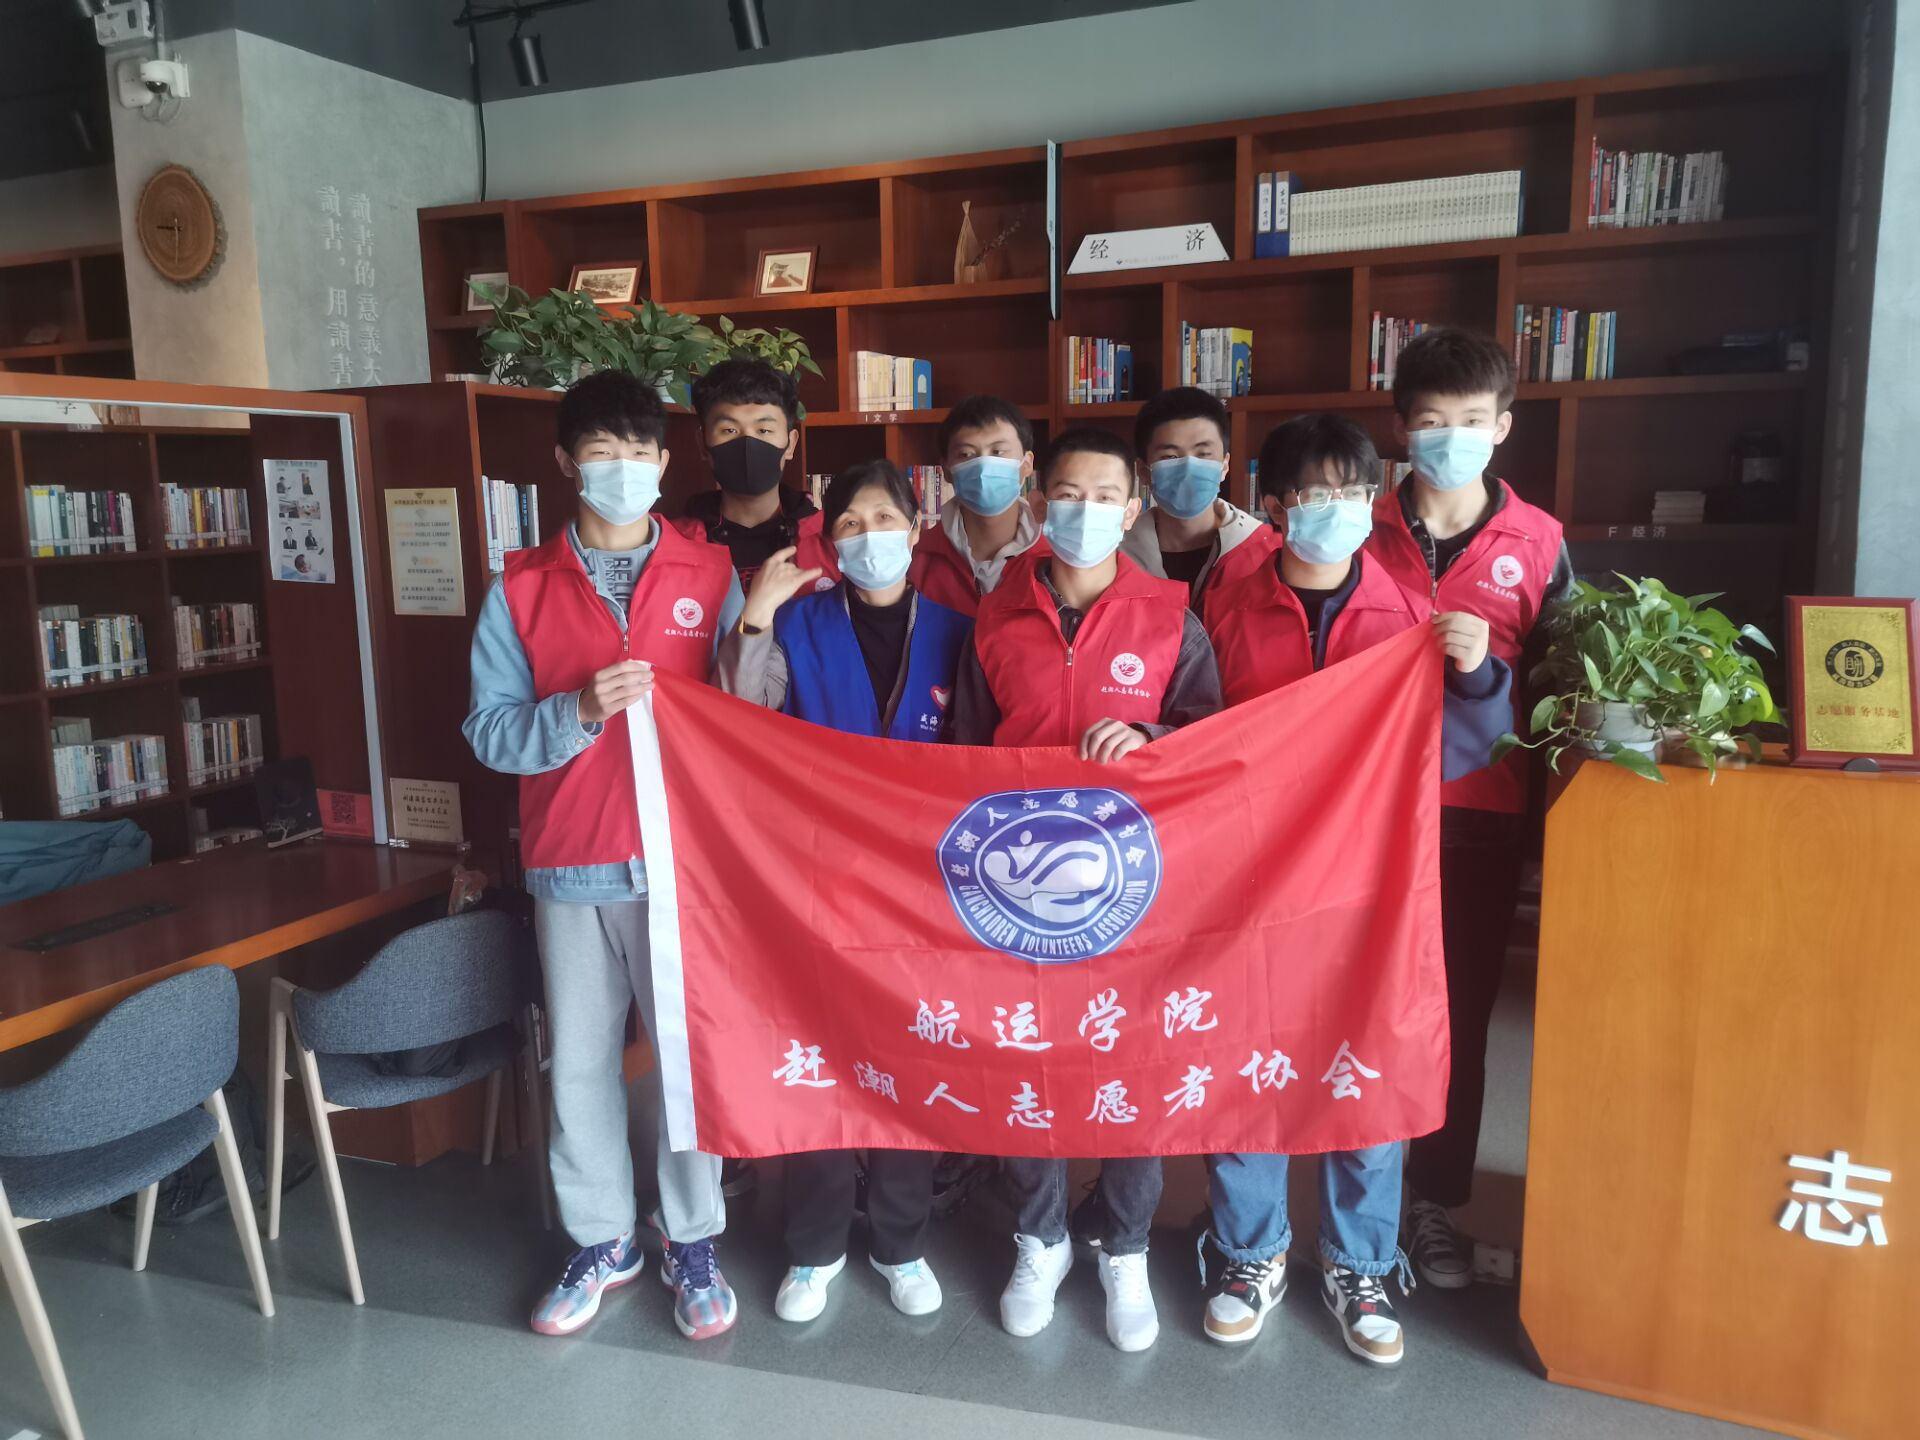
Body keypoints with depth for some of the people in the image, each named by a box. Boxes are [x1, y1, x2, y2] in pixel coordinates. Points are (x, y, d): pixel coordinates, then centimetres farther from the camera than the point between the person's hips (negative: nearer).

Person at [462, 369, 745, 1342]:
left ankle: (692, 1243, 26)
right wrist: (578, 712, -16)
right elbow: (490, 731, -1)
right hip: (572, 867, 1)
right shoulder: (521, 589, 4)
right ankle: (600, 1241, 31)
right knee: (580, 1063, 11)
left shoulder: (711, 577, 3)